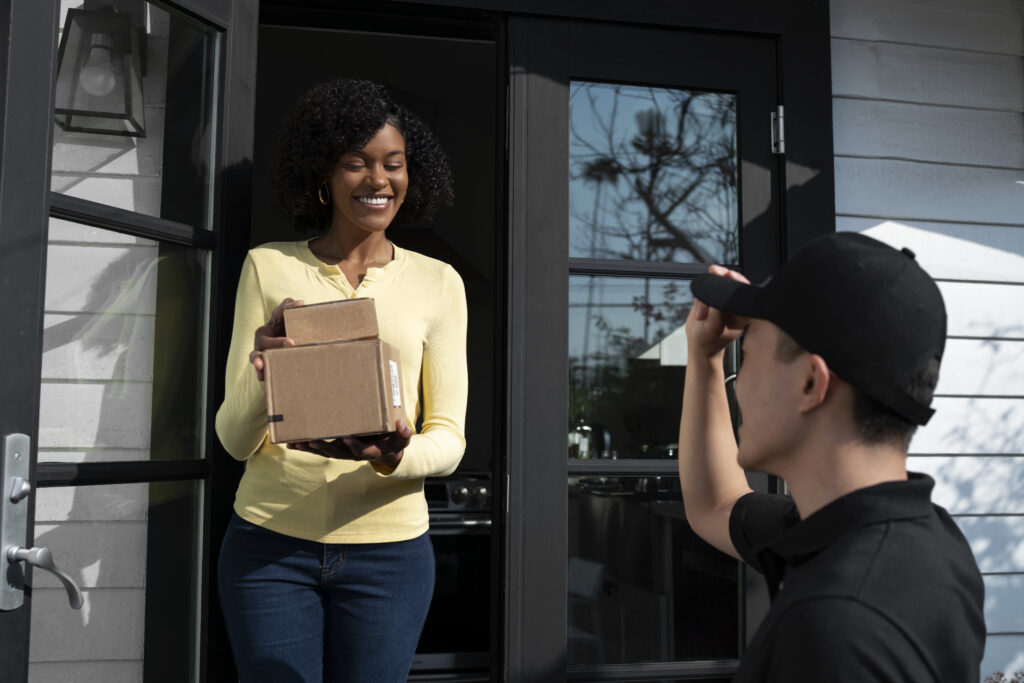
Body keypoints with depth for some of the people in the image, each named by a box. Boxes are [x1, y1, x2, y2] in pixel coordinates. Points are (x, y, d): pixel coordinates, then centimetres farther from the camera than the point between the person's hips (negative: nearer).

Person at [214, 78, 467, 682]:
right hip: (271, 543, 0)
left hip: (389, 548, 1)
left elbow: (449, 438, 0)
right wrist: (260, 377, -22)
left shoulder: (437, 282, 4)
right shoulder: (269, 267, 2)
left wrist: (395, 457, -22)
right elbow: (235, 439, -1)